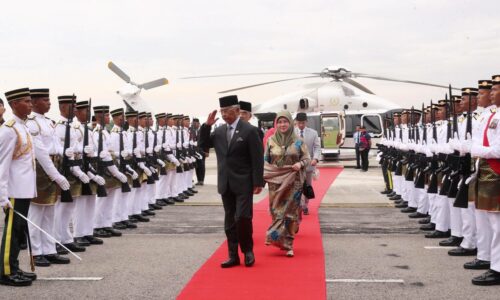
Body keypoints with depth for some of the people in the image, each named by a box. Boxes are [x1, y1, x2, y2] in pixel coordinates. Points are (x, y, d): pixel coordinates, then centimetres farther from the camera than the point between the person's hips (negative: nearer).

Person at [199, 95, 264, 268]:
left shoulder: (249, 130, -8)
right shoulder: (219, 131, 8)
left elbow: (257, 158, -8)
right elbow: (203, 146, 10)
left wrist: (258, 182, -11)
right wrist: (207, 126, -2)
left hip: (243, 183, -5)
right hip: (225, 183, 5)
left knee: (243, 218, -11)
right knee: (230, 221, 8)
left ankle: (248, 250, 10)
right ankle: (233, 255, 14)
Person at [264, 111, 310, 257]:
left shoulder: (298, 141, 0)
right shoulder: (271, 141, 5)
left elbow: (307, 158, 3)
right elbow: (266, 160, 9)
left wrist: (300, 164, -18)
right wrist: (263, 175, -5)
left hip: (293, 182, -1)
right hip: (276, 182, 2)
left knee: (290, 211, -2)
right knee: (277, 211, 1)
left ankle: (287, 243, 4)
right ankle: (285, 243, 16)